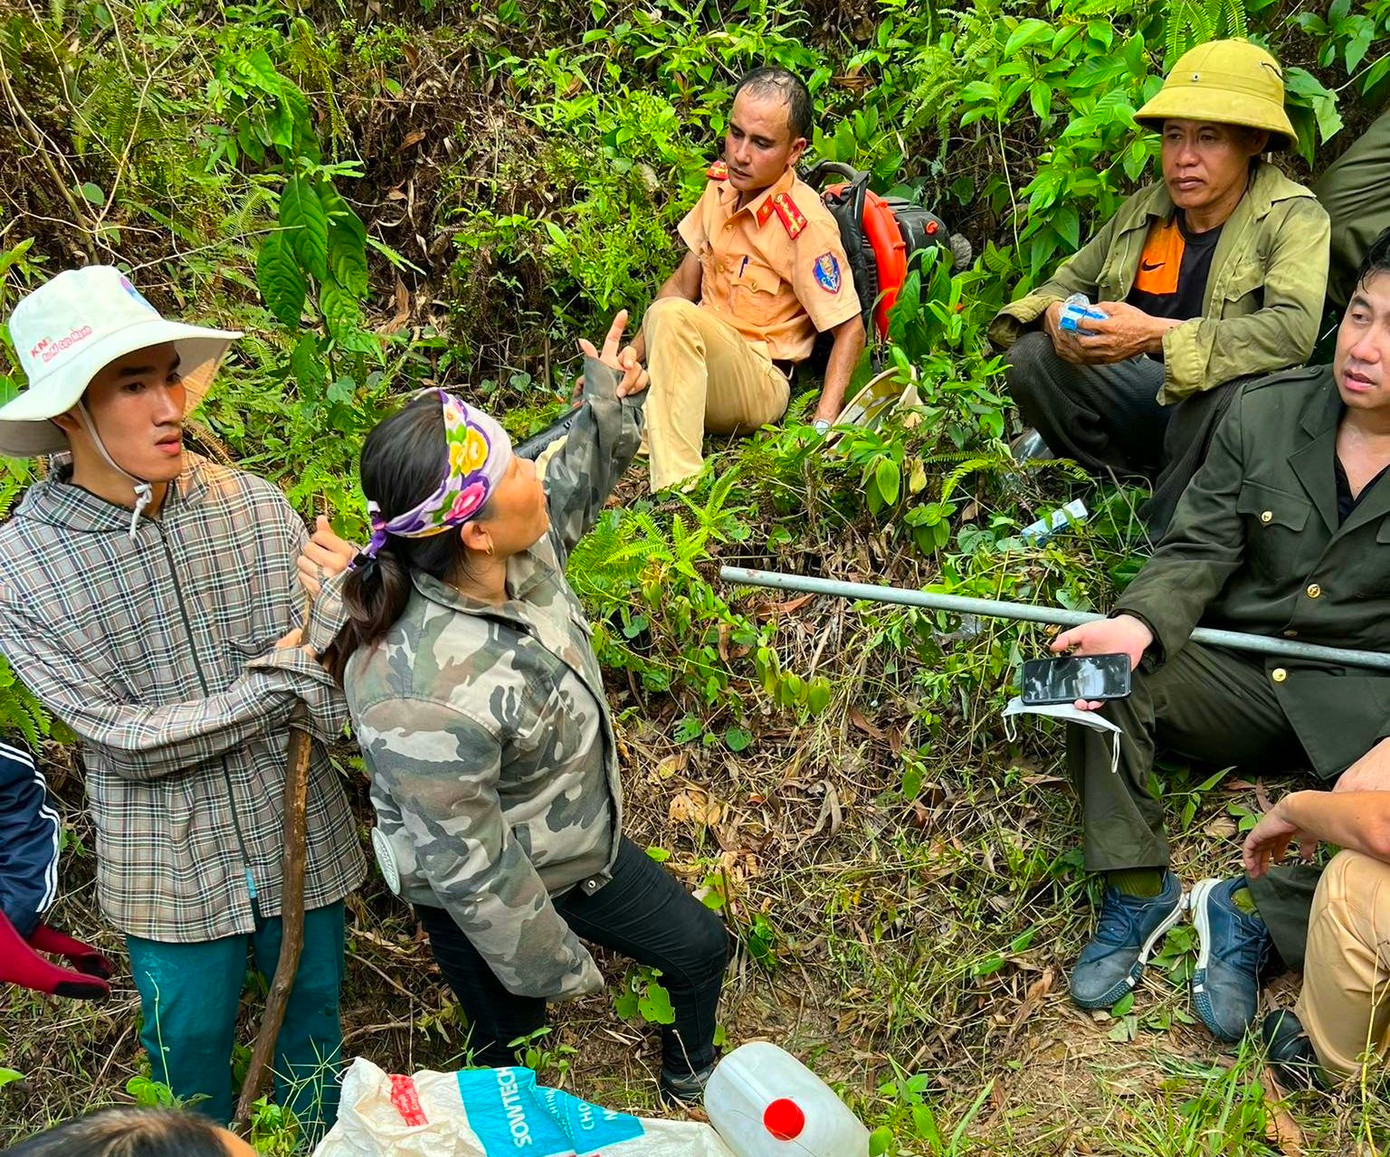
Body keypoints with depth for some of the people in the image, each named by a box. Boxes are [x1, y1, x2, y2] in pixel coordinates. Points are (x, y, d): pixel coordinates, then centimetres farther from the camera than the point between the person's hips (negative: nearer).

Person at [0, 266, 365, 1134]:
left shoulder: (257, 508, -15)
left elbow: (337, 715, -12)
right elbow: (121, 739, -17)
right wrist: (274, 681, -21)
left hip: (304, 847, 2)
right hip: (174, 879, -1)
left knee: (316, 1042, 25)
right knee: (191, 1064, 21)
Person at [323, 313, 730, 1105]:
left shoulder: (518, 555, -20)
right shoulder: (428, 694, -44)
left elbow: (566, 504, 9)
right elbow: (469, 866, -31)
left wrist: (608, 420, 0)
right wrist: (553, 965, -18)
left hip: (584, 847, 8)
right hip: (487, 905, -8)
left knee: (700, 947, 26)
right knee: (514, 1059, 19)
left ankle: (691, 1078, 57)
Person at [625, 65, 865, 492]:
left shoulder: (807, 223, -15)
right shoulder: (722, 183, 6)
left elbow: (850, 330, -11)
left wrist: (822, 427, -22)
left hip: (759, 383, -7)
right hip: (704, 366, 7)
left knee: (671, 315, -36)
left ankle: (676, 490, -42)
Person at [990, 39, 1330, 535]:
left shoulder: (1294, 216, -12)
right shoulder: (1143, 209, 4)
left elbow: (1293, 330, -28)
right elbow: (1069, 280, 15)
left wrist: (1158, 334, -38)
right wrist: (1055, 313, -13)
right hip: (1140, 394, 5)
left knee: (1228, 395, -39)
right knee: (1030, 357, -14)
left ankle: (1159, 539, -15)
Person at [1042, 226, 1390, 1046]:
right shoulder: (1266, 412, 0)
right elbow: (1198, 552, -2)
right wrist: (1138, 625, -25)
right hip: (1243, 673, 3)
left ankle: (1254, 912, -11)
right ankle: (1141, 888, -7)